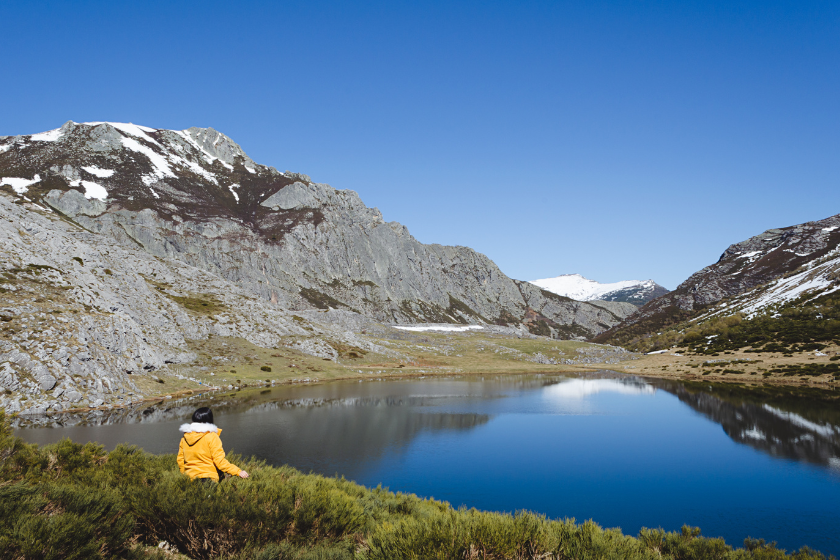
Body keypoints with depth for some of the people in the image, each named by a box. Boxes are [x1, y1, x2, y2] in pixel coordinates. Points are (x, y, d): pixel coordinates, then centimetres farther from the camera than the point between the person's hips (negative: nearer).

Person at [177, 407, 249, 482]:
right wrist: (238, 472, -8)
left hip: (189, 479, 6)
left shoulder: (184, 438, 9)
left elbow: (180, 460, 18)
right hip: (208, 478, -6)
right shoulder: (211, 437, -8)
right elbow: (219, 461, -12)